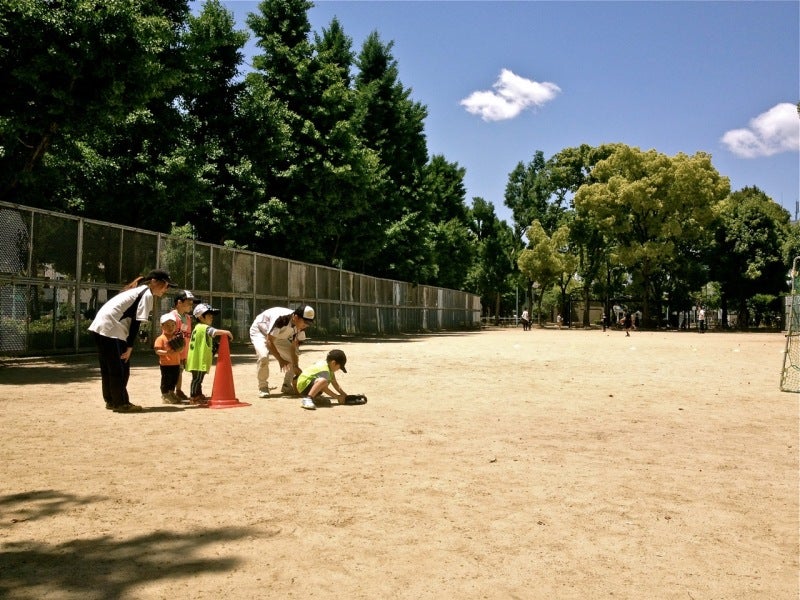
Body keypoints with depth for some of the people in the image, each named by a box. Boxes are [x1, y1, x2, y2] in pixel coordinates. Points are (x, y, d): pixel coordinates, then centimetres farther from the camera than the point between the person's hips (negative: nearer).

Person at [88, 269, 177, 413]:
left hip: (100, 326, 10)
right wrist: (129, 347, -12)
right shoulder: (147, 294, -8)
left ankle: (111, 401, 23)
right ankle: (121, 403, 2)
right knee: (120, 367, -3)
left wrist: (127, 345, 13)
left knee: (108, 367, 15)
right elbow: (136, 322, -13)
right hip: (111, 329, -10)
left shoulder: (137, 290, 21)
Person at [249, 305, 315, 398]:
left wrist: (295, 366, -23)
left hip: (278, 336, 7)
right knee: (263, 356, -31)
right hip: (259, 331, -7)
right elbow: (269, 341, -34)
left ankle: (286, 386, 12)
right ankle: (263, 387, -11)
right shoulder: (281, 319, -41)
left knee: (294, 357, -4)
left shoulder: (300, 326, -20)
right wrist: (280, 360, -35)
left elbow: (293, 347, -13)